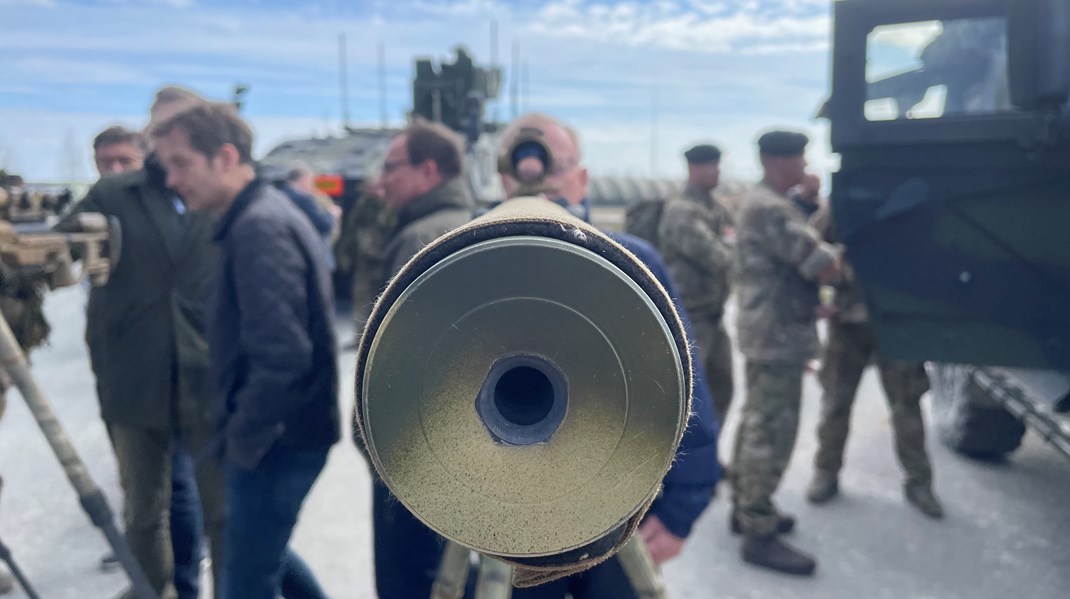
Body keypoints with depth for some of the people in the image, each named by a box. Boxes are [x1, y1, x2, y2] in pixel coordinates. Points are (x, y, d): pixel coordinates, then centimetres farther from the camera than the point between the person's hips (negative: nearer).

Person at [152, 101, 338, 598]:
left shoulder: (258, 227, -21)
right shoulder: (265, 212, 11)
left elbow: (282, 355, -29)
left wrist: (244, 439, -16)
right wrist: (241, 430, 15)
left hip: (277, 438, -10)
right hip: (283, 431, 10)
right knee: (261, 547, 27)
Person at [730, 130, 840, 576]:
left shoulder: (763, 204, 16)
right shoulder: (770, 209, -18)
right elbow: (825, 266, -19)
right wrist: (832, 257, 2)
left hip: (767, 332, 11)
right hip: (779, 335, -11)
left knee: (757, 422, 17)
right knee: (773, 431, -7)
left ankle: (745, 508, 28)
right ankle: (759, 534, 1)